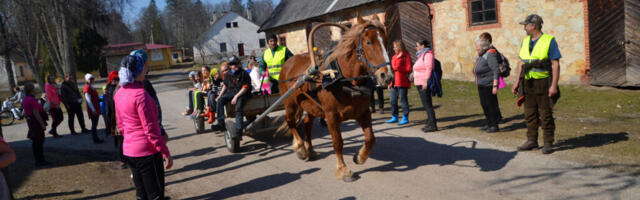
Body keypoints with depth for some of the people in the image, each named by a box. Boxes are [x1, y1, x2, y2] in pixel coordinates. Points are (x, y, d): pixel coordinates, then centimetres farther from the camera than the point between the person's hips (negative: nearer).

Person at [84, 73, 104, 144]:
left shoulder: (91, 87, 14)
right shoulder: (87, 88, -14)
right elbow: (88, 100, -19)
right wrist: (93, 110, -21)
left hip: (96, 109, 9)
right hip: (93, 110, -9)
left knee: (95, 124, 14)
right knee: (94, 124, -5)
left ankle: (96, 138, 21)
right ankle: (95, 139, 0)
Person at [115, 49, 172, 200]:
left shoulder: (119, 93, 6)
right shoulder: (141, 94, -20)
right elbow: (151, 129, -20)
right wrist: (166, 153, -14)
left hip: (129, 151, 8)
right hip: (147, 152, -8)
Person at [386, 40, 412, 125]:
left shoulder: (406, 56, -7)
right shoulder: (394, 56, 17)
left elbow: (409, 69, -13)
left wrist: (397, 68, -20)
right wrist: (390, 83, 19)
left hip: (402, 82, -8)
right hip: (394, 82, 8)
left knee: (403, 99, -3)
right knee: (393, 100, 10)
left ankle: (405, 118, 5)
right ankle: (394, 117, 20)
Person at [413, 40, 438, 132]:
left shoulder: (428, 54, -11)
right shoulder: (421, 55, 19)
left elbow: (429, 68, -20)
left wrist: (426, 81, -25)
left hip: (425, 84, -10)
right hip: (420, 83, 10)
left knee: (427, 104, -10)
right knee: (426, 104, 13)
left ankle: (433, 125, -9)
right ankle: (430, 122, 19)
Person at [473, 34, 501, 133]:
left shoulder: (490, 55, -15)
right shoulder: (479, 56, 12)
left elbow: (496, 71, -19)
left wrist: (495, 86, -23)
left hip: (489, 85, -9)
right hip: (481, 86, 9)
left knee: (491, 105, -3)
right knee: (484, 104, 14)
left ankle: (494, 126, 5)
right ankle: (489, 124, 25)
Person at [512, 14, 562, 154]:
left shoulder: (549, 40, -7)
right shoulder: (525, 41, 12)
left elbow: (556, 65, -10)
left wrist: (554, 85, -17)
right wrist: (517, 82, 10)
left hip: (543, 83, -6)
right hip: (528, 83, 6)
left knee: (546, 115, 0)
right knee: (530, 114, 9)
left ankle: (548, 143, 8)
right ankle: (532, 141, 18)